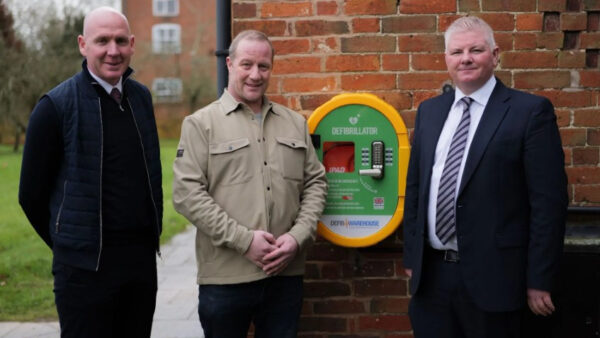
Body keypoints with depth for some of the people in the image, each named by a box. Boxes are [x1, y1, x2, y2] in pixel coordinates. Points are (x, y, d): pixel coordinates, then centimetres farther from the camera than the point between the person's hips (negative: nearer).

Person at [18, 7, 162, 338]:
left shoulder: (141, 97, 7)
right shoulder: (56, 106, -9)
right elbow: (32, 193, -3)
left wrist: (150, 235, 12)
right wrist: (69, 244, 5)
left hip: (142, 257, 5)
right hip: (85, 263, -5)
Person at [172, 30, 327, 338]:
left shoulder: (295, 123, 13)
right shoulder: (201, 124, 0)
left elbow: (315, 183, 13)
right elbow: (187, 193, -8)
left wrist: (298, 236, -3)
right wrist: (244, 239, -13)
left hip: (286, 273, 4)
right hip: (225, 278, -3)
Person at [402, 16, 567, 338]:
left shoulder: (530, 111, -6)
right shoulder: (428, 110, 10)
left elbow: (548, 200, -9)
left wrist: (538, 280, -10)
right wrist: (411, 255, 11)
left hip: (491, 275, -4)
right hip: (430, 273, 5)